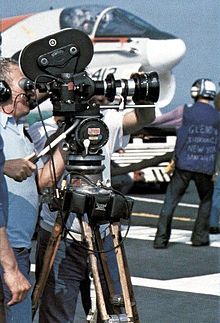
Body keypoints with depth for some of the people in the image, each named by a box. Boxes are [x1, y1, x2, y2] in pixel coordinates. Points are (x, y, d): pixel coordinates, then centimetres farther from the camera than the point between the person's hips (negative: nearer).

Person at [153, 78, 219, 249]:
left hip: (184, 164, -1)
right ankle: (200, 236, 18)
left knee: (171, 201, 3)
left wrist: (175, 159, 3)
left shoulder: (187, 112, -4)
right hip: (206, 167, 1)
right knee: (206, 201, 21)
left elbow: (181, 138, -6)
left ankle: (161, 239, -3)